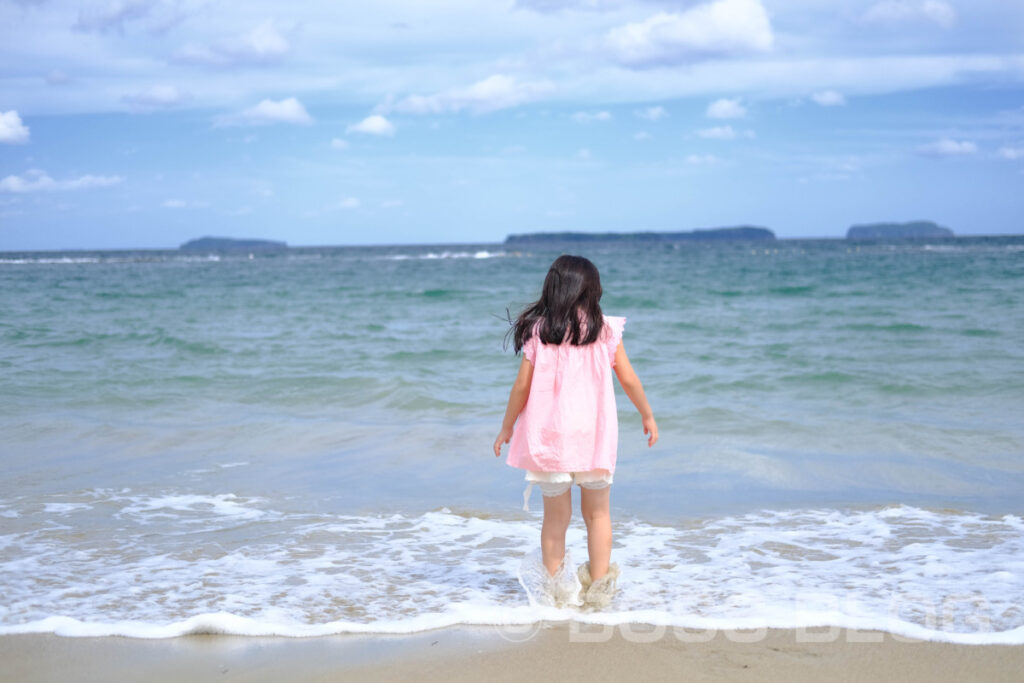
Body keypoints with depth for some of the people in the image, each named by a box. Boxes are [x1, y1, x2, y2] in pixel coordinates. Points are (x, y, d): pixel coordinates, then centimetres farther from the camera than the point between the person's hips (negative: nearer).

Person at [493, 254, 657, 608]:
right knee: (597, 513, 14)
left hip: (549, 434, 0)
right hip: (594, 433, 0)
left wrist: (507, 427, 10)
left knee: (555, 518, 9)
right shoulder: (605, 330, -2)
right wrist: (648, 416, 17)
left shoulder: (537, 332, -2)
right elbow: (629, 380, 2)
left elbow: (522, 385, -2)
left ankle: (556, 590, 12)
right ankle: (598, 587, 14)